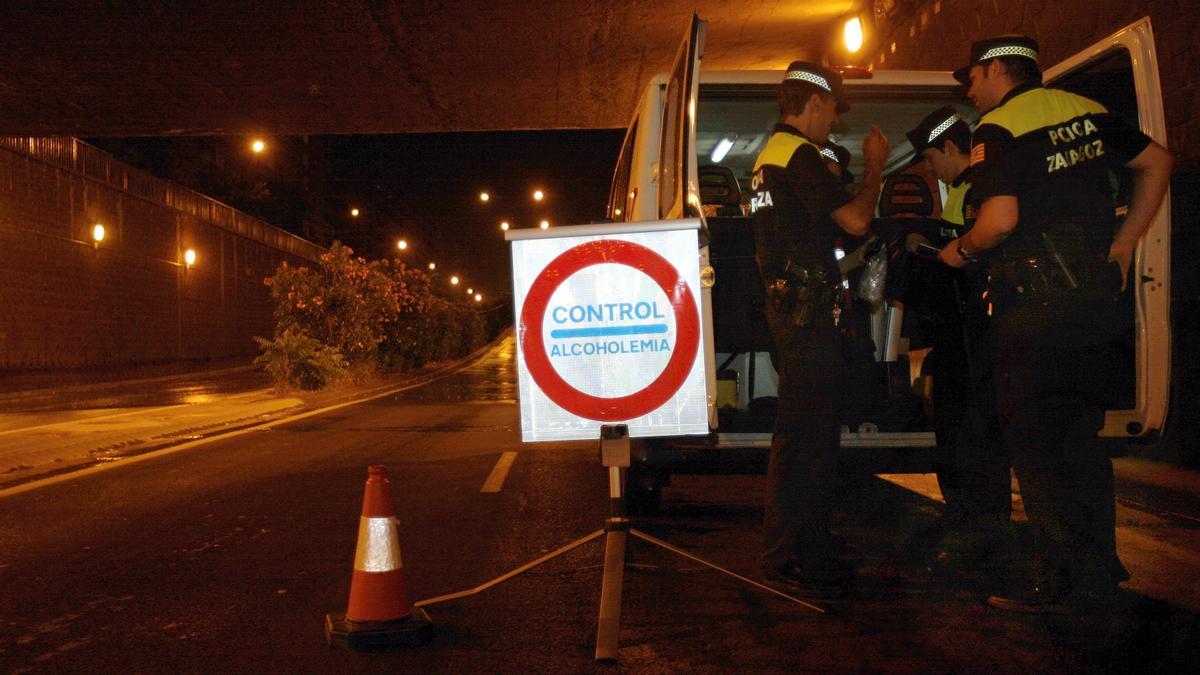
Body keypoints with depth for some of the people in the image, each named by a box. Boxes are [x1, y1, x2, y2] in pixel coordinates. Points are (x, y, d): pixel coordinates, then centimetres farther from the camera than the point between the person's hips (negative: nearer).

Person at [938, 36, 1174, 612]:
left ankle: (1064, 581, 2)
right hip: (1104, 296, 8)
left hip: (1038, 300, -7)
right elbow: (1157, 161, 19)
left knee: (1033, 438, 0)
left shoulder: (998, 128, -7)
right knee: (1079, 434, 16)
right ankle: (1099, 568, 22)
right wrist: (1123, 244, 17)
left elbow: (1001, 219, -19)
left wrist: (960, 251, 1)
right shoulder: (1086, 112, 15)